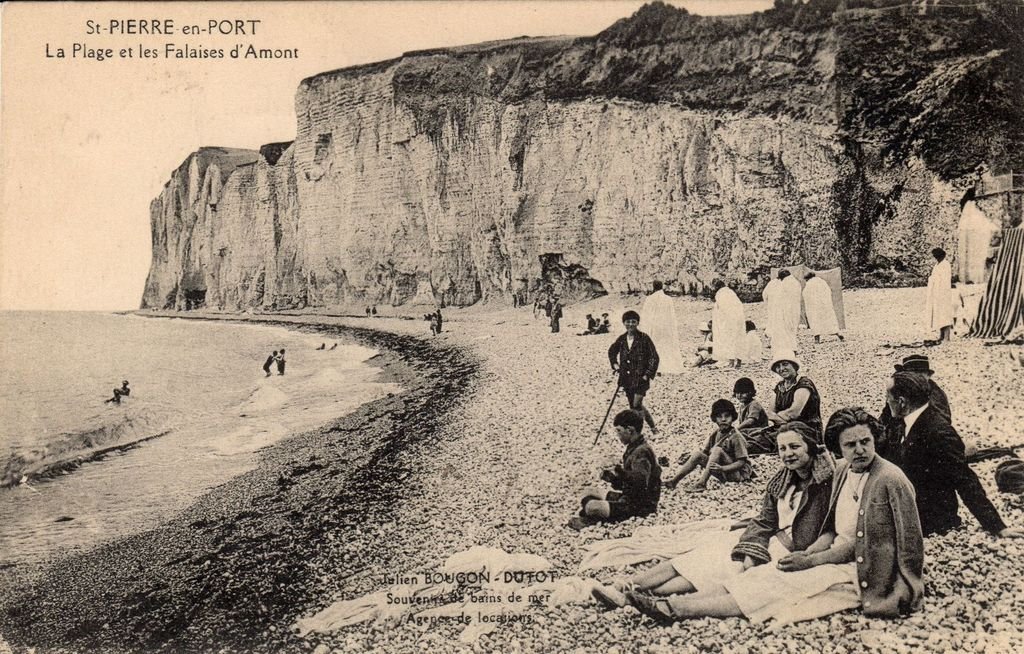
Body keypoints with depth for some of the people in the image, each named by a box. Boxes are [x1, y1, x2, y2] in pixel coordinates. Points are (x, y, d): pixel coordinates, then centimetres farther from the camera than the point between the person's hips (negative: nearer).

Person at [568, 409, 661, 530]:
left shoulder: (642, 452, -20)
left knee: (592, 507, -26)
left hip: (640, 507, -11)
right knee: (590, 492, 20)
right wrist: (612, 478, 1)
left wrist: (620, 471, -27)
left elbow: (641, 481, -36)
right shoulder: (633, 449, 13)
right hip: (629, 498, 11)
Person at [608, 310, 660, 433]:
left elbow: (654, 357, -8)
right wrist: (615, 364, 10)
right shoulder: (621, 339, 4)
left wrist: (647, 375, -12)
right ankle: (652, 427, 25)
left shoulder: (644, 338, -10)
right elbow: (611, 352, 24)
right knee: (634, 406, 11)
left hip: (640, 378, -6)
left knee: (636, 405, -14)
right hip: (627, 379, 6)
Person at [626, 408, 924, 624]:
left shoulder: (890, 479, -16)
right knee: (760, 575, -11)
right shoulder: (843, 472, 9)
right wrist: (807, 553, -6)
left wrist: (811, 560, -16)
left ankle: (674, 609, -24)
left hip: (863, 575, -7)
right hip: (839, 559, 7)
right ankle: (672, 604, -19)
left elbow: (859, 544, -16)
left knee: (779, 585, -19)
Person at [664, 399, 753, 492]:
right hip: (722, 473, 7)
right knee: (698, 454, -8)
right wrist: (688, 458, -5)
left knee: (717, 449, -27)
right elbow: (705, 452, 12)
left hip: (738, 473, -7)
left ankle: (702, 483, -34)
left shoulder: (736, 437, -14)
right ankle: (674, 481, -11)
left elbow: (741, 462, -18)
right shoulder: (715, 435, 5)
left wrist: (722, 468, -31)